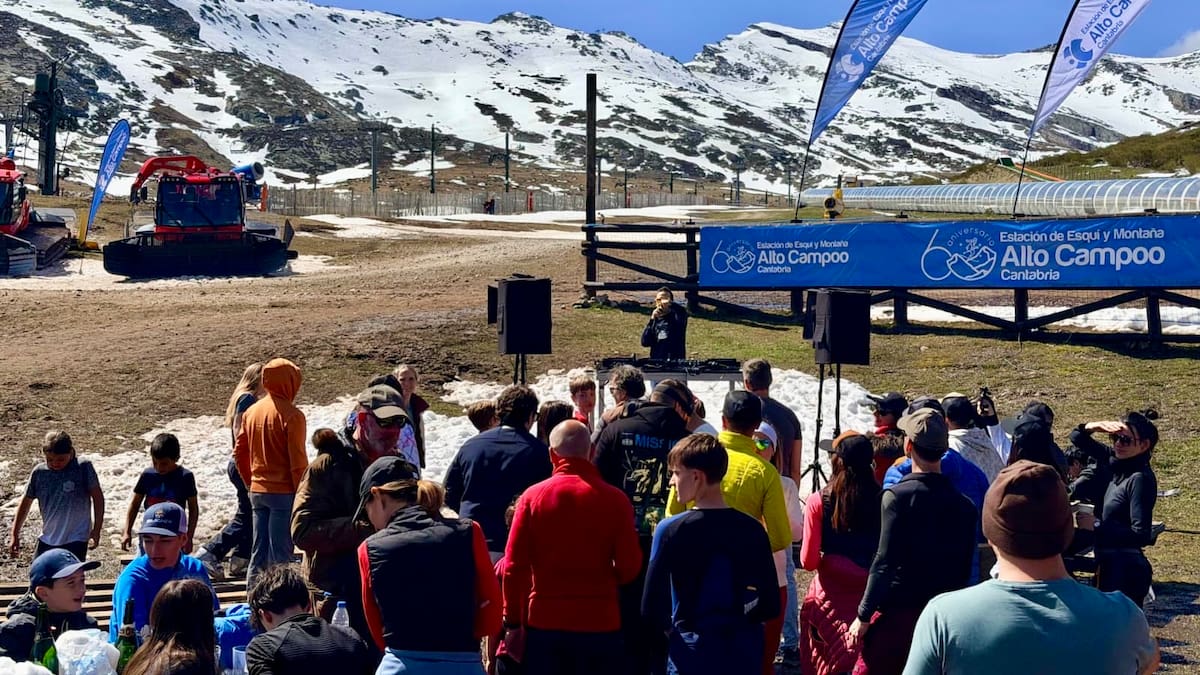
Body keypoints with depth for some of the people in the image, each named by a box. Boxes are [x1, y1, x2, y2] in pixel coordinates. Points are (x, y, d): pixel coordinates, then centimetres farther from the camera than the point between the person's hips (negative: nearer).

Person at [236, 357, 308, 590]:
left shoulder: (252, 411, 8)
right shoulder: (292, 415, -14)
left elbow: (239, 452, 12)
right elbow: (298, 460, -15)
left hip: (257, 492, 7)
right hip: (284, 492, -7)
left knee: (258, 553, 13)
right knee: (280, 554, -2)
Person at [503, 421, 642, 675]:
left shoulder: (533, 496, -3)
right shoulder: (614, 499, -7)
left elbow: (514, 564, -3)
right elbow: (630, 567, -6)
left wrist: (513, 621, 5)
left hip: (544, 621, 1)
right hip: (599, 623, -1)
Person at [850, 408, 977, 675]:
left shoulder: (898, 495, -11)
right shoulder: (964, 505, 6)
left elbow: (885, 563, -14)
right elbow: (964, 570, 10)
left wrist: (863, 615, -9)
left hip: (897, 612, -5)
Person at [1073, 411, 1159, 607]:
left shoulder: (1140, 478, -15)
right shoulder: (1117, 465, 8)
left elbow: (1141, 535, -22)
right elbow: (1077, 438, 17)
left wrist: (1096, 525, -17)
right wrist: (1094, 427, -4)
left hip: (1126, 570, -9)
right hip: (1109, 566, 9)